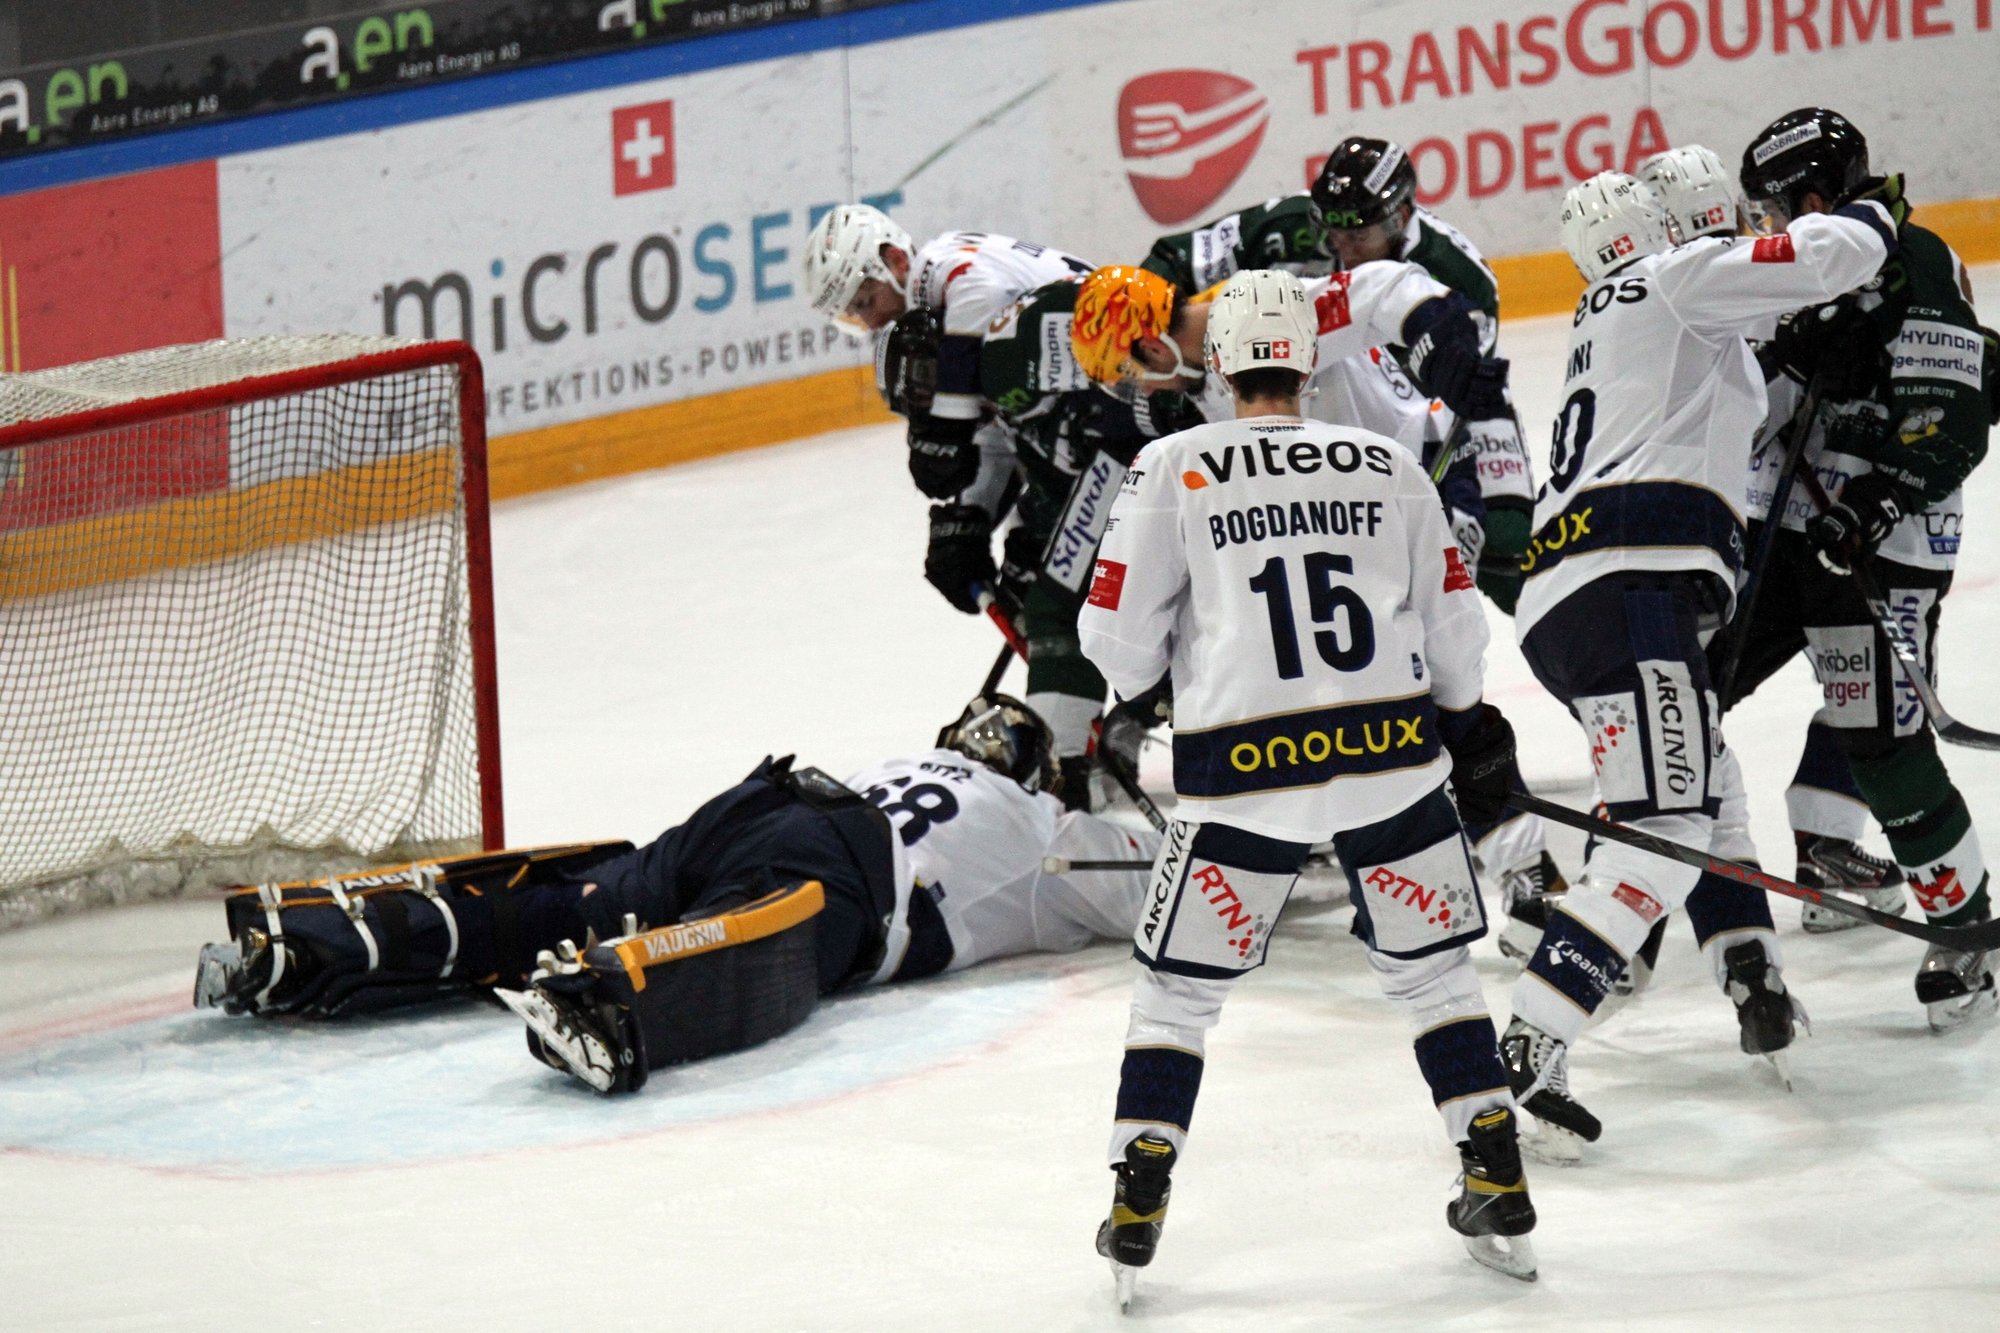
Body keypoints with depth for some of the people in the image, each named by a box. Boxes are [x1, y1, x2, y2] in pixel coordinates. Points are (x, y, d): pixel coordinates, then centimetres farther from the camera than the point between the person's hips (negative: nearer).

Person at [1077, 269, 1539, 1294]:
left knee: (1179, 986, 12)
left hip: (1243, 771, -2)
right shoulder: (1391, 466, 11)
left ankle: (1136, 1209, 7)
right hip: (1392, 749, 2)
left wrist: (1141, 685, 24)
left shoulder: (1175, 468, 3)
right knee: (1432, 969, 17)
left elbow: (1118, 640, 1)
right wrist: (1467, 727, 32)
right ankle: (1500, 1197, 15)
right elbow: (1451, 623, 13)